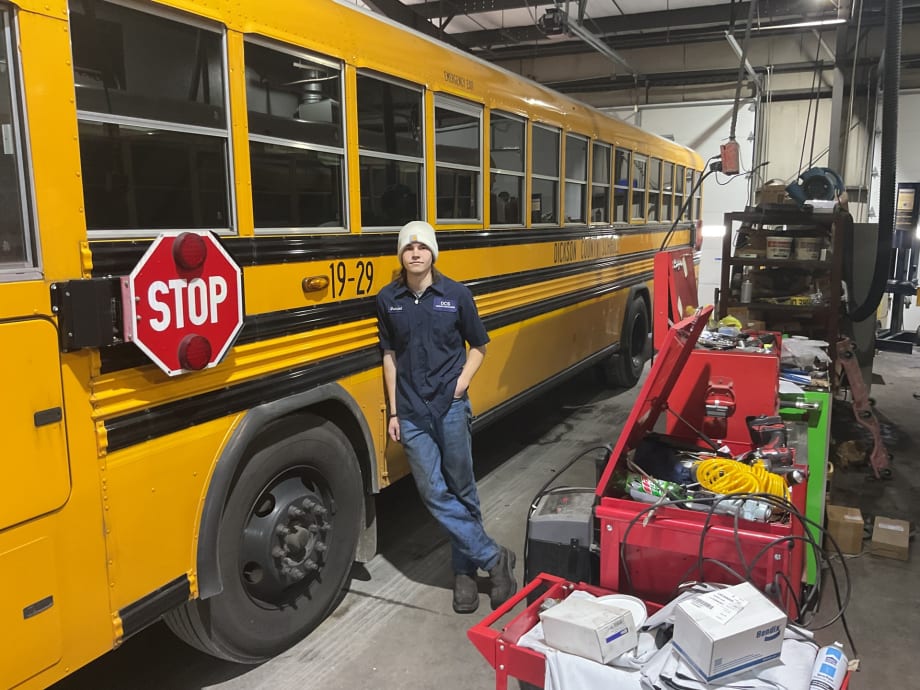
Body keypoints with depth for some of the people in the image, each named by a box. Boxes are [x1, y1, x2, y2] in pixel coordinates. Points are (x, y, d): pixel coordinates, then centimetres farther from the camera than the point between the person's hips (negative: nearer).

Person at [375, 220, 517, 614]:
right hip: (412, 414, 2)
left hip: (451, 408, -2)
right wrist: (393, 411, 6)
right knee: (434, 494, 0)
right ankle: (494, 558, 13)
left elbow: (478, 345, 8)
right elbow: (389, 355, 8)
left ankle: (465, 570, 25)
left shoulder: (456, 294, -3)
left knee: (462, 491, 8)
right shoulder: (388, 299, 3)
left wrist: (462, 382, -7)